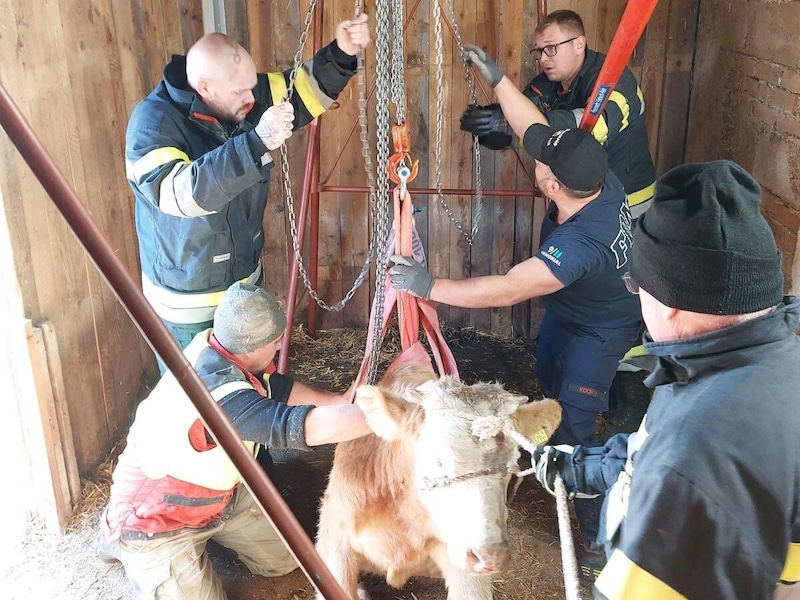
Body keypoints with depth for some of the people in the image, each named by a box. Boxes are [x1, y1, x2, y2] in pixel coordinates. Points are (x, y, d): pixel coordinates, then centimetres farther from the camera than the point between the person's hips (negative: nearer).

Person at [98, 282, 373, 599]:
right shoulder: (218, 394, -41)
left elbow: (278, 389, -1)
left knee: (285, 559, 10)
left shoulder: (214, 350, -15)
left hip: (215, 494, 8)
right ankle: (126, 542, 9)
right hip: (154, 519, -8)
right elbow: (311, 427, -47)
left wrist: (350, 403, -7)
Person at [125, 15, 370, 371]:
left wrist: (341, 54, -19)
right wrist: (258, 143, -50)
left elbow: (305, 88, 2)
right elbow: (180, 192, -42)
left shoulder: (244, 98, -8)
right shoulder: (153, 121, -26)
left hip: (245, 282, 6)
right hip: (189, 302, -6)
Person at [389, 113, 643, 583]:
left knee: (573, 426, -8)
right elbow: (532, 124, -10)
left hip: (599, 332, -9)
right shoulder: (597, 176, -23)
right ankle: (557, 455, 57)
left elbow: (508, 290, -47)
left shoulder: (582, 240, -44)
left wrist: (430, 287, -44)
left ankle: (603, 539, 5)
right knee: (551, 386, 28)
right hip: (566, 313, 9)